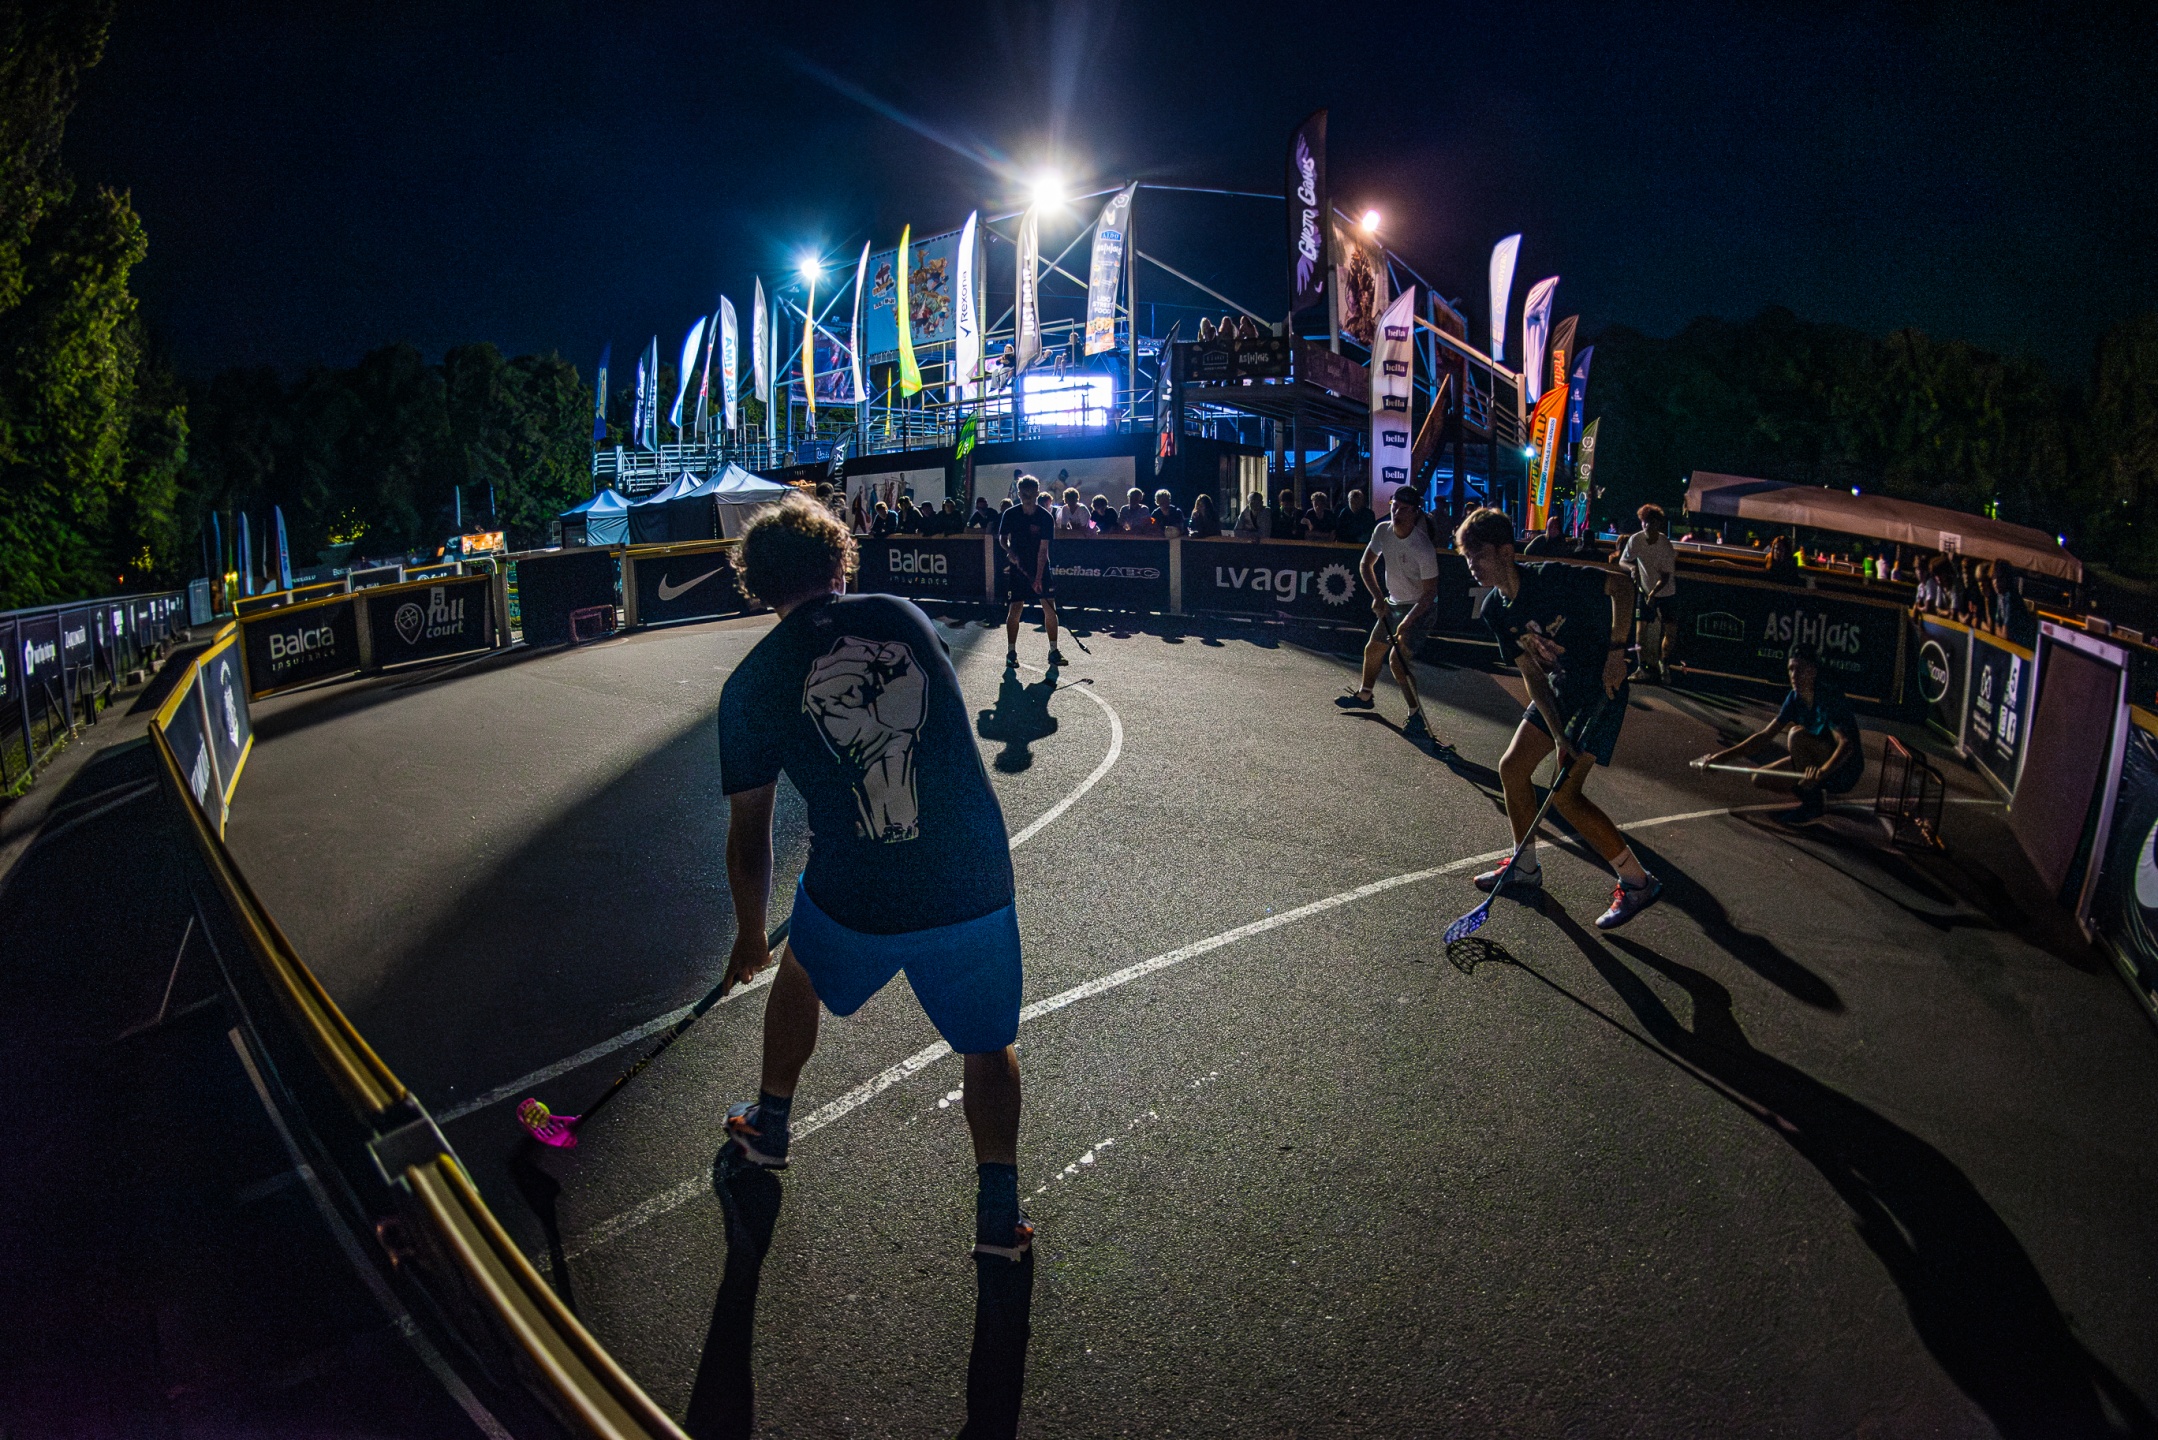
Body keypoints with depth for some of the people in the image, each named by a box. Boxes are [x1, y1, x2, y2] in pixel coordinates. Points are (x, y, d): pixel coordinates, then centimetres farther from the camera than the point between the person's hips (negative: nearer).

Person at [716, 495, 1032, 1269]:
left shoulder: (750, 683, -1)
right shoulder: (902, 614, 2)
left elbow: (749, 838, 5)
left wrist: (750, 934, 21)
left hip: (855, 900, 0)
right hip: (977, 886, 0)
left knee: (798, 972, 34)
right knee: (988, 1047, 22)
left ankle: (768, 1130, 51)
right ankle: (999, 1214, 22)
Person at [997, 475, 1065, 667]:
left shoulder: (1045, 517, -9)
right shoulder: (1010, 514, -4)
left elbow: (1043, 549, -13)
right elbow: (1002, 538, 8)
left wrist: (1038, 577, -18)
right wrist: (1009, 550, -16)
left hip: (1041, 568, 0)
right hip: (1017, 569, 0)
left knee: (1050, 609, -4)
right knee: (1015, 610, -4)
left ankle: (1053, 651, 7)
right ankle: (1011, 652, 7)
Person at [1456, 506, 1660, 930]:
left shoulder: (1551, 577, -23)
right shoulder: (1494, 611, -2)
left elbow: (1621, 584, -16)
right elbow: (1531, 674, -4)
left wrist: (1616, 650, -22)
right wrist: (1558, 734, -14)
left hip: (1602, 685, -8)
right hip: (1558, 687, 8)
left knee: (1564, 792, -13)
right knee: (1512, 768, 9)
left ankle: (1638, 882, 0)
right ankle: (1525, 868, 27)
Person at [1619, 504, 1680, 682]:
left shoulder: (1665, 544, -22)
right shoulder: (1635, 539, -15)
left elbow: (1665, 576, -21)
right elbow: (1622, 562, -6)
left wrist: (1654, 592, -36)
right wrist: (1632, 567, -29)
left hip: (1666, 592, -2)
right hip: (1645, 590, 2)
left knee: (1671, 630, -3)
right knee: (1641, 629, -6)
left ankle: (1664, 664, 17)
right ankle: (1643, 667, 4)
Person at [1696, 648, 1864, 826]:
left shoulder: (1829, 697, -23)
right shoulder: (1795, 698, -1)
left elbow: (1847, 744, -35)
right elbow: (1766, 735, 3)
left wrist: (1824, 770, -54)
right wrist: (1726, 755, -6)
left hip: (1846, 769, -7)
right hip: (1819, 765, 7)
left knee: (1797, 734, -31)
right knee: (1759, 778, -5)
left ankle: (1814, 805, -18)